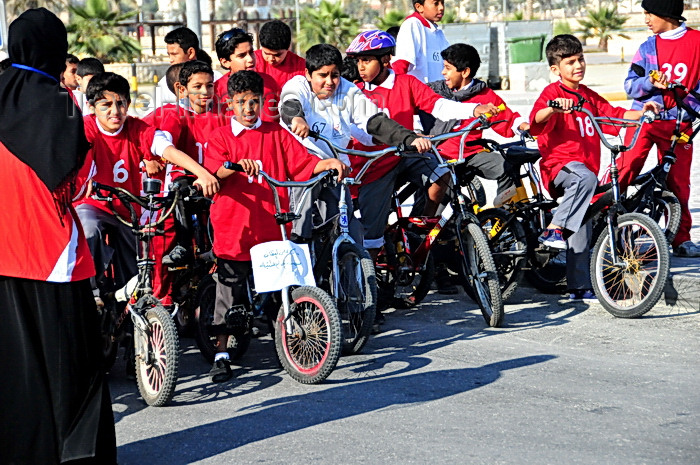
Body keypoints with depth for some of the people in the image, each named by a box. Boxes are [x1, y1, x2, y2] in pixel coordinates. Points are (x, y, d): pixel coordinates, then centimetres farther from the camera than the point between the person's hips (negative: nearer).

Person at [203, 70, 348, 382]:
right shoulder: (221, 137, 5)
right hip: (233, 227, -2)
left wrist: (328, 163, -17)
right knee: (230, 293, 1)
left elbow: (303, 163, 2)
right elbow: (213, 173, -9)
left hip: (271, 228, 2)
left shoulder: (276, 135, 11)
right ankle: (222, 355, 9)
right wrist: (234, 167, -30)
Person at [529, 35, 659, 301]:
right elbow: (536, 119, -25)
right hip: (558, 167, -7)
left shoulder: (588, 96, 17)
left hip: (585, 167, 8)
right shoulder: (553, 92, -6)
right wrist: (552, 108, -46)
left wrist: (641, 112, -1)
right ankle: (554, 230, -35)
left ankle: (580, 288, 14)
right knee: (585, 178, -40)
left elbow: (615, 115, 16)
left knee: (582, 232, 8)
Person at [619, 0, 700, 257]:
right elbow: (630, 85, 3)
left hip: (679, 122, -1)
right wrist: (650, 83, -15)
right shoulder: (648, 47, 7)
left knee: (678, 181, 3)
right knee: (625, 169, -14)